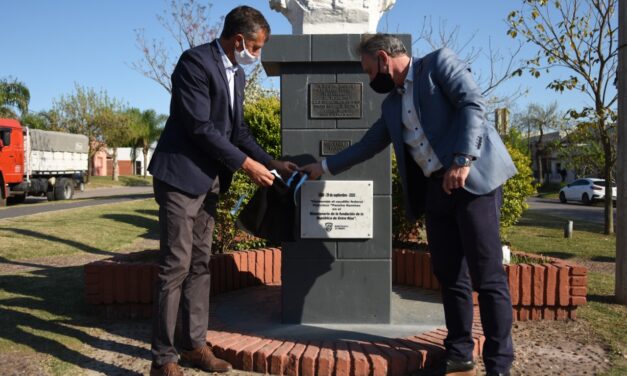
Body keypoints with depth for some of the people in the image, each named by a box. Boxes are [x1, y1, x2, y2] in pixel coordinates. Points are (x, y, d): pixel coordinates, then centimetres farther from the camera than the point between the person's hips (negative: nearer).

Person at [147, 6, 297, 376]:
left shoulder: (237, 73, 12)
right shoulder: (195, 62, -15)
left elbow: (237, 129, 16)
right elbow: (200, 127, -20)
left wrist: (271, 162, 8)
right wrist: (245, 164, -16)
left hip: (209, 180, 9)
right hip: (181, 176, -8)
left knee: (200, 265, 11)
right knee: (176, 266, -5)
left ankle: (195, 343, 21)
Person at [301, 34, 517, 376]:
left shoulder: (439, 63, 0)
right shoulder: (392, 104, 20)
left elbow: (472, 105, -12)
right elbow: (367, 145, 27)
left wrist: (462, 160, -21)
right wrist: (324, 167, 29)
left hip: (473, 178, -7)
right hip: (434, 190, 7)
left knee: (487, 274, -6)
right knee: (449, 275, 9)